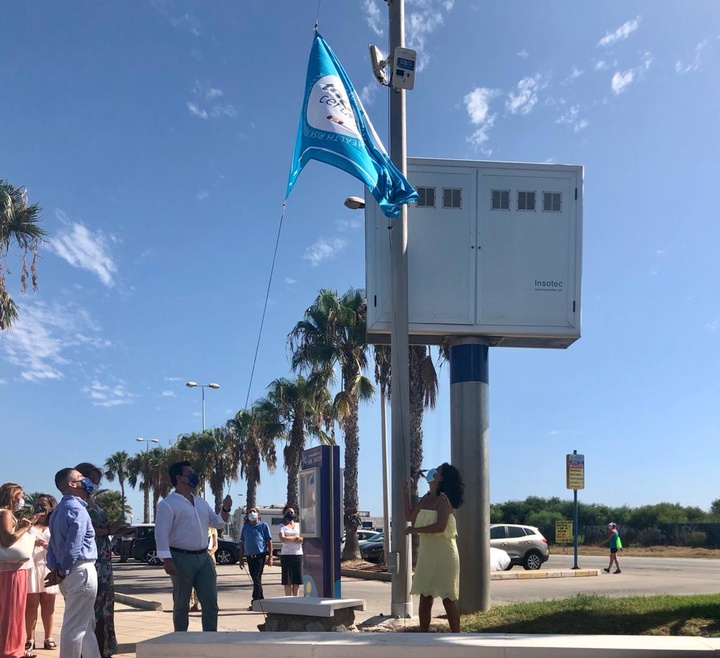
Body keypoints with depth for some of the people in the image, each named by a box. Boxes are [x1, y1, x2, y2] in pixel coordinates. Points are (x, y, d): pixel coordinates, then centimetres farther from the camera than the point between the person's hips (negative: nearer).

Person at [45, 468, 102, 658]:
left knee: (87, 625, 17)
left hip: (71, 573, 10)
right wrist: (63, 572, -7)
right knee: (75, 627, -4)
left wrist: (55, 568, 6)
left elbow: (54, 543, 15)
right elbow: (73, 547, -19)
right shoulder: (77, 509, -14)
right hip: (81, 571, -10)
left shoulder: (59, 510, 16)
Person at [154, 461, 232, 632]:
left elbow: (216, 522, 22)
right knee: (181, 605, 4)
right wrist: (167, 560, -23)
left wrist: (225, 510, 2)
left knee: (211, 603, 3)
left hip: (204, 557, 7)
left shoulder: (201, 502, 17)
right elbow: (161, 533, -15)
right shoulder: (168, 504, -8)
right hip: (182, 559, -7)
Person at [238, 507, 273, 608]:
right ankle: (261, 600, 19)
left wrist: (270, 556, -6)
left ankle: (255, 601, -9)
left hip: (260, 555, -5)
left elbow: (269, 541, 0)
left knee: (257, 578, -10)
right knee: (255, 579, 9)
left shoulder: (263, 525, 1)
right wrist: (240, 558, 11)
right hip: (250, 556, 5)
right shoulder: (245, 527, 12)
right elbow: (242, 543, 15)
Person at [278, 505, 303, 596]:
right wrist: (296, 537, -5)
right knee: (287, 581, -3)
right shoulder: (282, 526, 5)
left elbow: (303, 539, 0)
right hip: (286, 554, -2)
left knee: (297, 580, 2)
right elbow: (282, 539, -12)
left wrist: (289, 539, -7)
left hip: (298, 554, 3)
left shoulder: (299, 525, 13)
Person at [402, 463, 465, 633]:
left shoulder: (443, 499, -13)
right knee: (425, 598, 9)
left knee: (448, 598, -3)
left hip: (444, 555, -8)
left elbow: (440, 526, -24)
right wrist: (405, 492, 14)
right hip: (426, 554, 8)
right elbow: (409, 516, 19)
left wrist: (414, 530, -16)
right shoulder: (426, 499, 12)